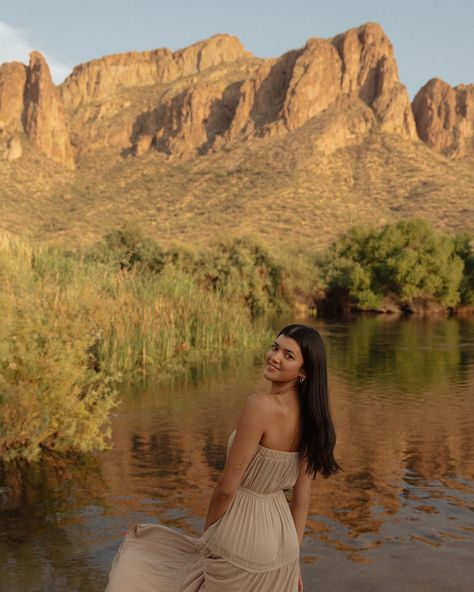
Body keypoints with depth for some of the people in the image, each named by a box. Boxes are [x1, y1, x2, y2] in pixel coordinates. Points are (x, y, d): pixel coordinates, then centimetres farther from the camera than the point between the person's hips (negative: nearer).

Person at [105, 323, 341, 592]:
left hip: (241, 540, -7)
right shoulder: (309, 416, -2)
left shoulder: (261, 405, -25)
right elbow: (302, 498, 5)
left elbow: (227, 486, -19)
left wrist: (206, 535, -2)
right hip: (280, 538, 7)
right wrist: (292, 559, 14)